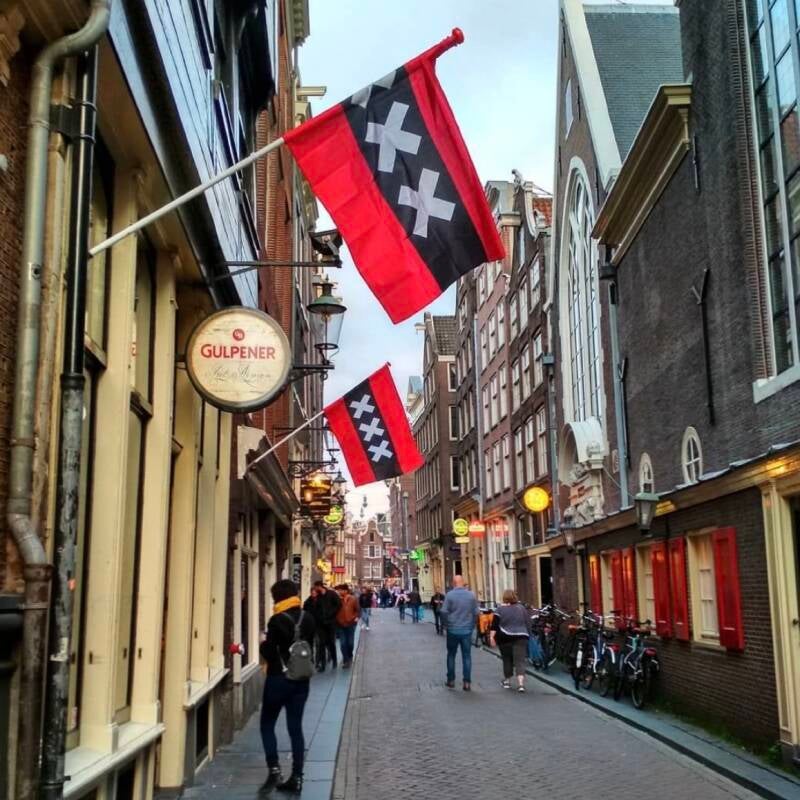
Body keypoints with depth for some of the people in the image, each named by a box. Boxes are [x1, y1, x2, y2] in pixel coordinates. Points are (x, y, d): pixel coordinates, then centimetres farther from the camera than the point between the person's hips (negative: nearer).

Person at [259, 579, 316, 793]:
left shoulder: (277, 620, -16)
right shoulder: (308, 619, 2)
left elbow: (268, 652, -16)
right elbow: (309, 646, 9)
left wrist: (263, 645, 4)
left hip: (279, 679, -5)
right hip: (301, 679, 5)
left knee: (267, 724, 11)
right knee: (296, 728, 10)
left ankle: (274, 768, 1)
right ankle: (297, 777, 10)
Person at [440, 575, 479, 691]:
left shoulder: (450, 595, -9)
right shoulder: (471, 595, -2)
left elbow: (444, 612, -11)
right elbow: (476, 613, 1)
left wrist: (446, 625, 4)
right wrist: (472, 626, 12)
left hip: (453, 630, -1)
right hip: (467, 630, 1)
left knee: (451, 655, 14)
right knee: (467, 656, 5)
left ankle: (451, 680, 19)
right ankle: (467, 682, 1)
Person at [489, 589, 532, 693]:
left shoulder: (500, 609, 0)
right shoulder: (522, 608, 9)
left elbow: (494, 625, -6)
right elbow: (528, 623, 13)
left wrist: (492, 636, -6)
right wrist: (528, 635, 23)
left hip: (505, 638, -1)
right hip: (520, 637, 1)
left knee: (507, 660, 15)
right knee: (520, 661, -4)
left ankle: (507, 681, 24)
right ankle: (521, 683, -19)